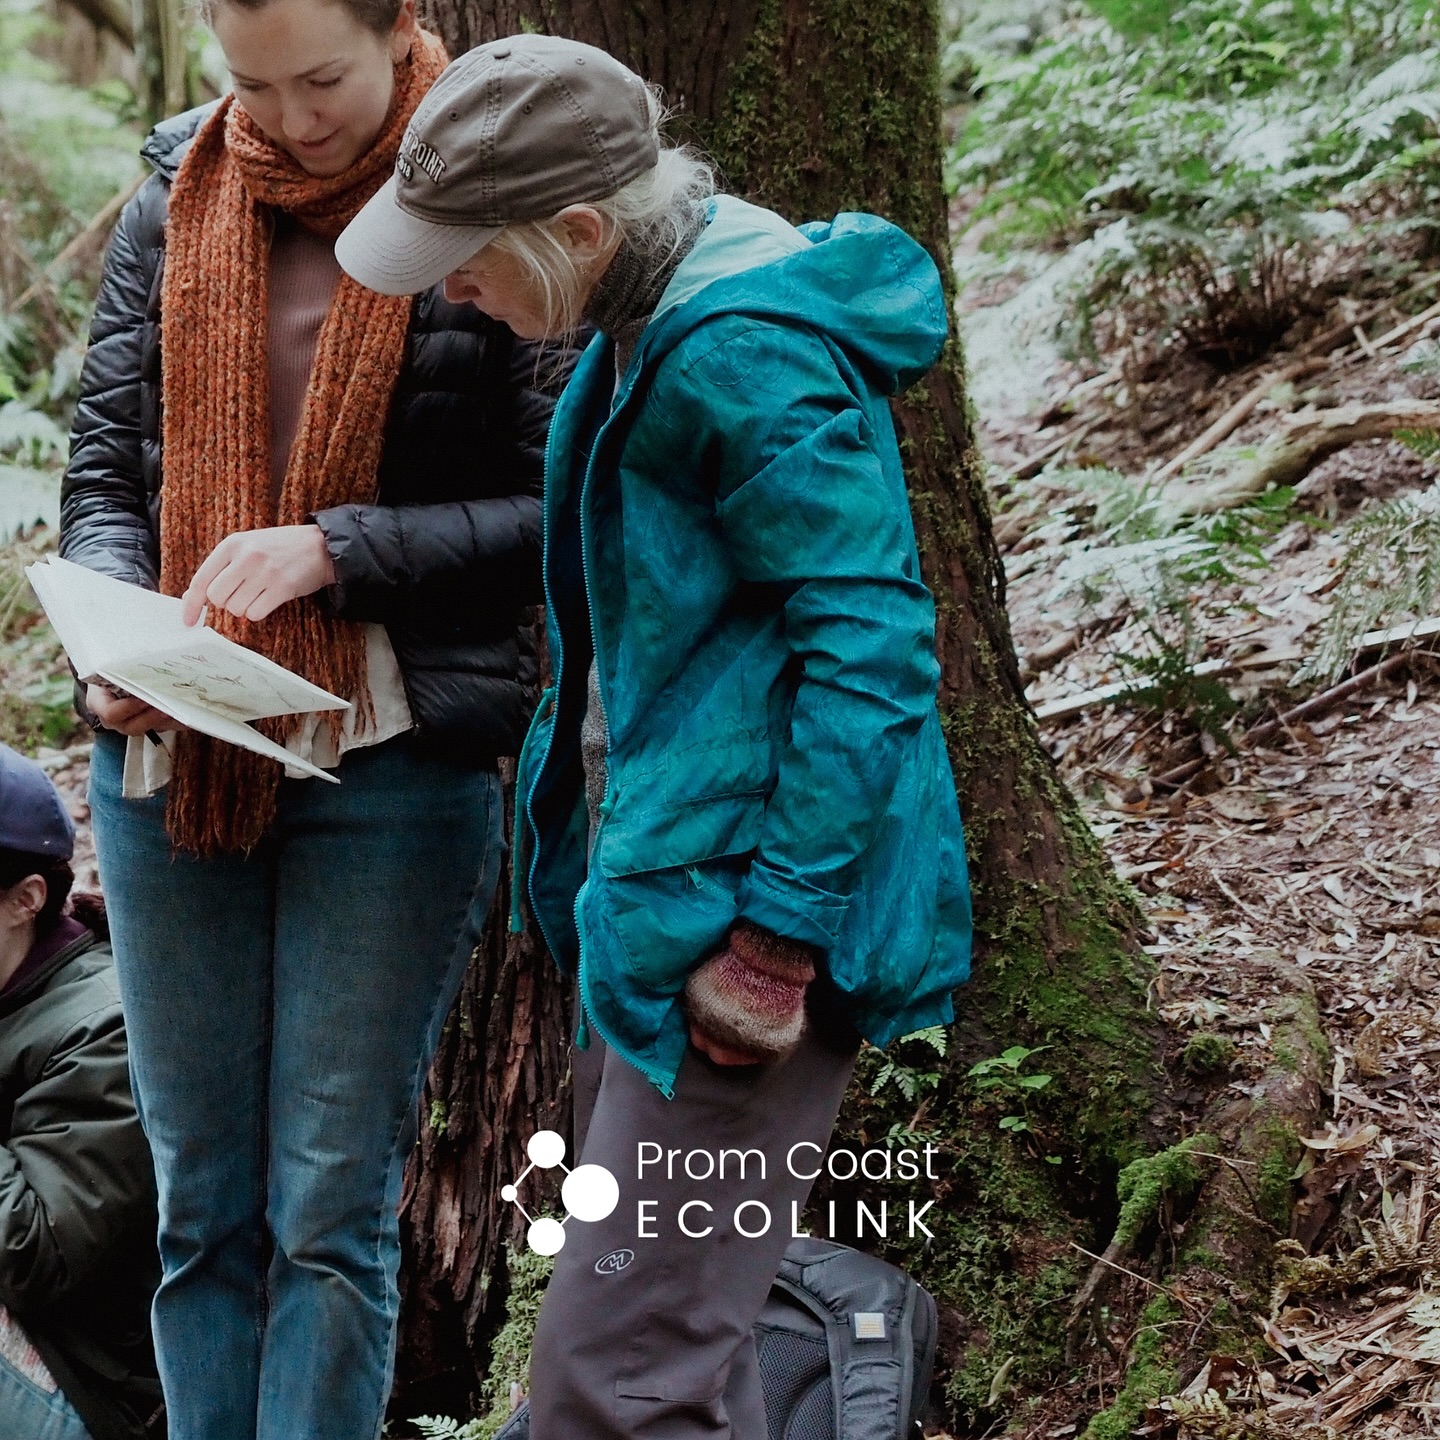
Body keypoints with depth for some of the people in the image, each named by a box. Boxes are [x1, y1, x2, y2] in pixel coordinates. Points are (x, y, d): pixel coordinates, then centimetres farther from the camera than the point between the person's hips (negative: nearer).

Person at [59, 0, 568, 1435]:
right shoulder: (173, 204, 8)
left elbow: (558, 512, -6)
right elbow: (103, 467, 10)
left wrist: (335, 549, -17)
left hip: (392, 774, -4)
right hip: (171, 764, 4)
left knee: (331, 1210, 1)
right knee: (202, 1206, 11)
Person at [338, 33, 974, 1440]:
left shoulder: (741, 358, -21)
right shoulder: (653, 317, 11)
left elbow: (869, 643, -24)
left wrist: (775, 935, -23)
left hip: (736, 896, -11)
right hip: (653, 885, 11)